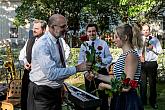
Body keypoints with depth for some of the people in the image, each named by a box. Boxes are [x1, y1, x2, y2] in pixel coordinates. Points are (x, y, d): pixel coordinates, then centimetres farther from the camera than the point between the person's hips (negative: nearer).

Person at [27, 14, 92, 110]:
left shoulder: (59, 40, 3)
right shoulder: (42, 45, -24)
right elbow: (51, 73, -32)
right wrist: (77, 68, -30)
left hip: (56, 90, 8)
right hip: (42, 92, -8)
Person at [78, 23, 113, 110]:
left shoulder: (103, 43, -1)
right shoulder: (83, 45, 1)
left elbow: (109, 58, 0)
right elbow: (80, 61, -2)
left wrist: (102, 60, -21)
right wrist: (86, 72, -16)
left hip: (102, 72, -1)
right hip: (88, 74, 1)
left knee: (103, 96, 10)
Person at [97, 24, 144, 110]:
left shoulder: (131, 55, -20)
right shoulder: (123, 55, 8)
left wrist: (104, 85, -11)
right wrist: (99, 76, 10)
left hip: (128, 100, -8)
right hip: (119, 98, 8)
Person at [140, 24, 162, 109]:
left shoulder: (155, 40, 6)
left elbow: (160, 51, 3)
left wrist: (153, 48, -14)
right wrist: (139, 56, -7)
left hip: (152, 63, -1)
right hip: (141, 63, 2)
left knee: (152, 83, 2)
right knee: (142, 83, 8)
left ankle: (153, 101, 13)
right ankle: (143, 101, 20)